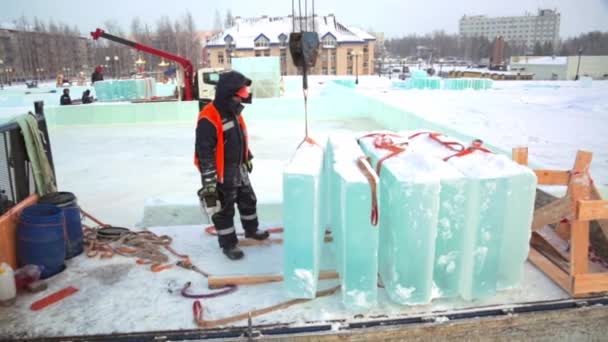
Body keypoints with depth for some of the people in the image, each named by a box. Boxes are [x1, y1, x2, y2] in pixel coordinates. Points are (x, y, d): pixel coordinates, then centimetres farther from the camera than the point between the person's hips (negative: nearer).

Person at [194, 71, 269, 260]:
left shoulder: (234, 111, 4)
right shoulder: (208, 119, -25)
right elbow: (204, 153, -25)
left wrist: (248, 159, 25)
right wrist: (209, 182, -24)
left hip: (239, 169, 9)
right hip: (222, 174, -9)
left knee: (248, 200, 22)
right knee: (224, 209, 6)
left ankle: (251, 229, 44)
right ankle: (228, 244, 22)